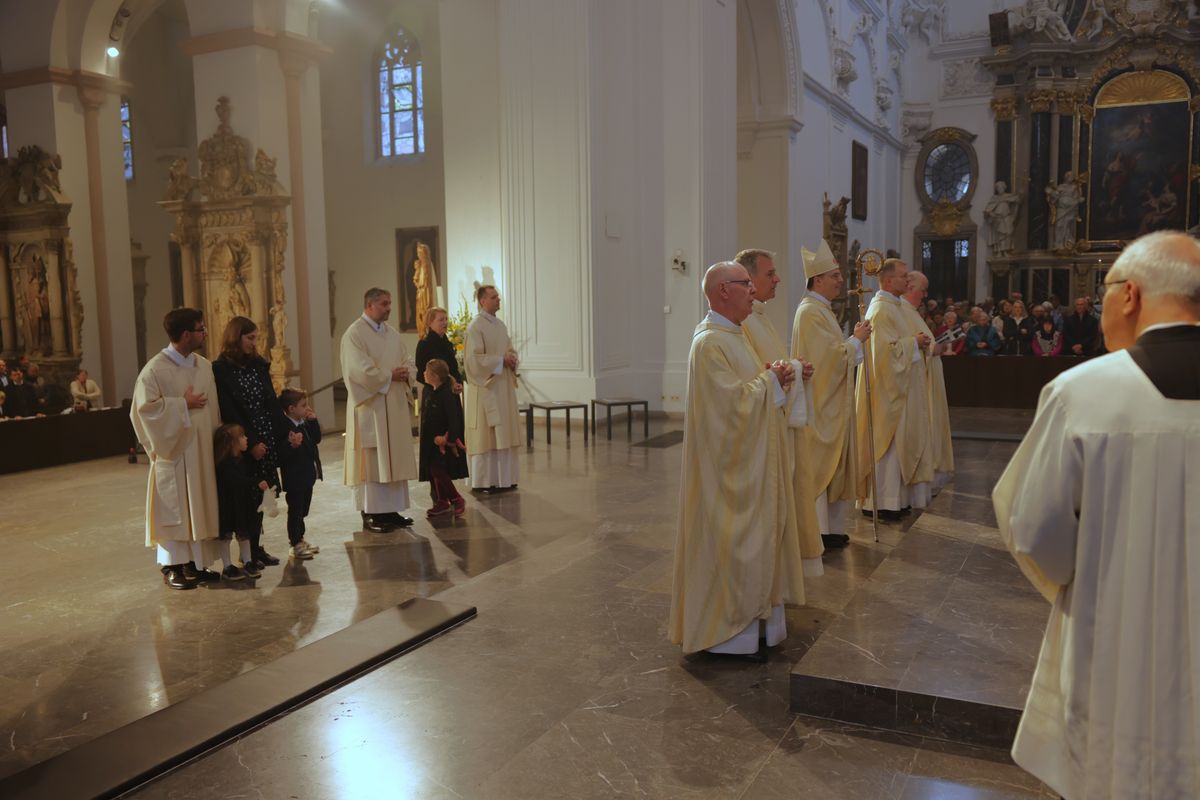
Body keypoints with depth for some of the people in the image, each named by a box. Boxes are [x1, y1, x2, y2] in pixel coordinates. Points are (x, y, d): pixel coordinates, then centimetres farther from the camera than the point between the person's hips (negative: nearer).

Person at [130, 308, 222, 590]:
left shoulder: (204, 365, 8)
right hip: (174, 450, -6)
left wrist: (217, 438, 4)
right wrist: (183, 404, -15)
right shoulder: (155, 369, -11)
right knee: (174, 506, 1)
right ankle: (172, 566, 11)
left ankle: (196, 562, 18)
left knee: (200, 506, 9)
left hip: (202, 449, 6)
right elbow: (145, 406, -16)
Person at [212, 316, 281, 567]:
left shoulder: (259, 365, 9)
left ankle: (256, 547, 18)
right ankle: (249, 552, 12)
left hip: (267, 440, 5)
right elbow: (229, 413, -11)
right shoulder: (220, 370, -7)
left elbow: (272, 401, 9)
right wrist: (251, 443, -14)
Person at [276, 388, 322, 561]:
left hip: (308, 475, 9)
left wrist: (313, 421, 0)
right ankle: (295, 545, 12)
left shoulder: (305, 423, 7)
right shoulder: (284, 426, -21)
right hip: (294, 478, -9)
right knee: (295, 510, 2)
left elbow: (316, 439, 11)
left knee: (303, 510, 20)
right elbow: (280, 452, -25)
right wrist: (291, 444, -43)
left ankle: (299, 539, 34)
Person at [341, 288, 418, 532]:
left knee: (395, 457, 9)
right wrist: (390, 375, -12)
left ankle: (392, 509, 17)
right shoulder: (354, 334, -9)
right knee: (372, 460, -4)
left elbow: (409, 363, 15)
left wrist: (405, 373, -7)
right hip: (370, 406, -8)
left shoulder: (392, 333, 15)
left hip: (395, 406, 8)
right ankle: (370, 514, 2)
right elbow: (360, 370, -19)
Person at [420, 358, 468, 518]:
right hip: (430, 440, 9)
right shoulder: (429, 392, 8)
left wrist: (451, 439, -23)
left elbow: (453, 418, -20)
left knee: (438, 470, -13)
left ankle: (457, 500, 0)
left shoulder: (447, 394, -17)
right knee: (432, 472, 10)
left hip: (443, 440, -9)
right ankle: (442, 502, 20)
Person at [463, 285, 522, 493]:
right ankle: (483, 481, 4)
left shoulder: (500, 325, 14)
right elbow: (474, 358, -18)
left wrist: (511, 359, -2)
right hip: (486, 387, -8)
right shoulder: (475, 326, -11)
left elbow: (511, 349, 20)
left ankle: (504, 478, 16)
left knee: (504, 434, 9)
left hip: (504, 386, 8)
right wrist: (501, 360, -15)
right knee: (486, 435, -4)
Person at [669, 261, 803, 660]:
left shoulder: (733, 336, 13)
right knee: (728, 541, -1)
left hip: (750, 461, 11)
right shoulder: (710, 343, -19)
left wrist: (775, 376, -1)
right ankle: (725, 630, 10)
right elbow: (734, 402, -24)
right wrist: (770, 380, -12)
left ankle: (747, 611, 28)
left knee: (751, 536, 16)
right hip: (729, 464, -10)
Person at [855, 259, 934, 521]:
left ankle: (893, 497, 20)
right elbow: (886, 349, -25)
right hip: (888, 390, -11)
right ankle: (879, 502, 2)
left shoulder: (893, 306, 16)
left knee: (896, 442, 13)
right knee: (887, 444, -5)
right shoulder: (882, 310, -17)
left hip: (897, 387, 11)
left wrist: (918, 342, 8)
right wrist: (914, 342, -13)